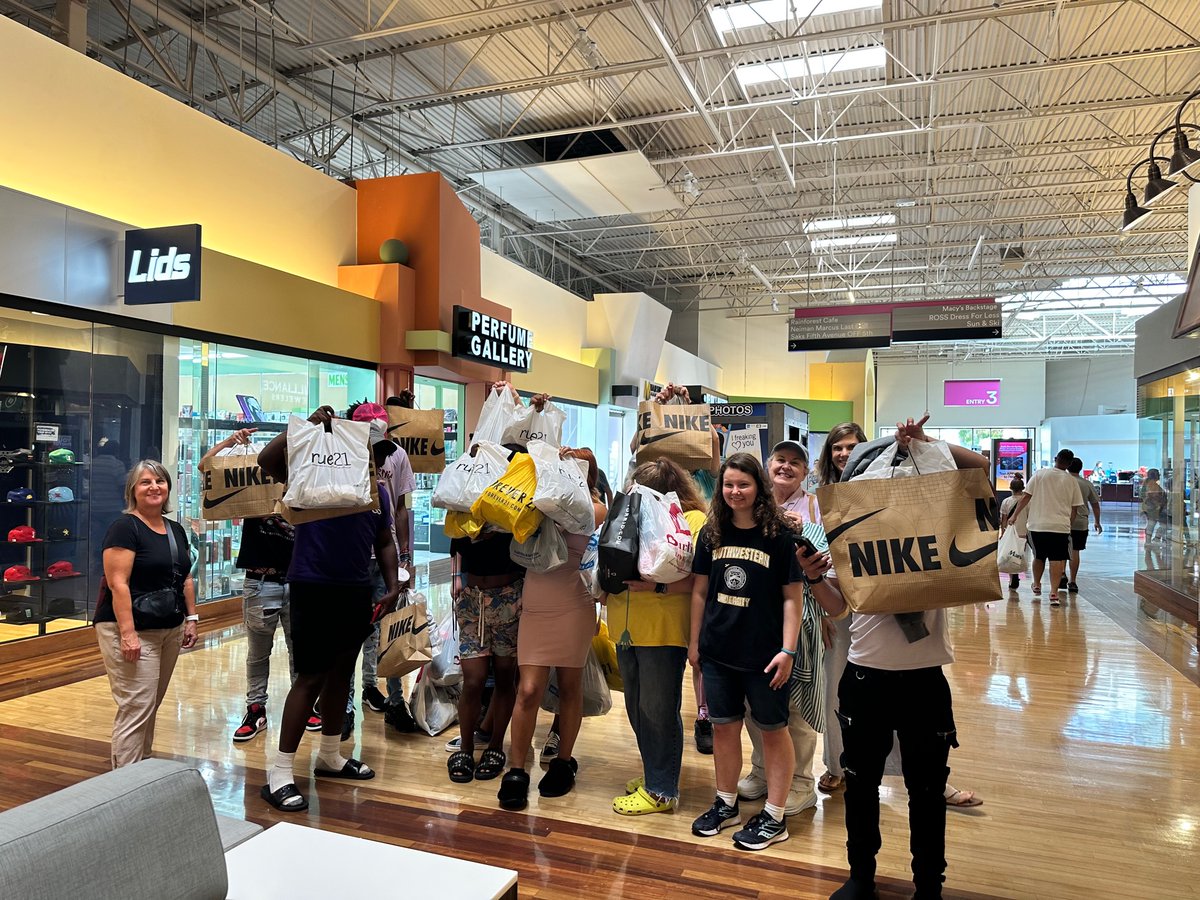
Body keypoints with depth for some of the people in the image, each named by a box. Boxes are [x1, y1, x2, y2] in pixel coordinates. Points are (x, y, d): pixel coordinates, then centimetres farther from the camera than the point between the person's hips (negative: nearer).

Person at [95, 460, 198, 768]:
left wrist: (191, 618, 13)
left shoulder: (176, 529, 12)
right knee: (136, 708, -8)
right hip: (132, 631, -7)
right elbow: (117, 583, -17)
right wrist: (127, 633, -23)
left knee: (151, 706, 14)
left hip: (170, 631, 8)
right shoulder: (124, 527, -11)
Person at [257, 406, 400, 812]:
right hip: (314, 588, -6)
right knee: (311, 677, -6)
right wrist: (308, 425, -25)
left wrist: (392, 585, 6)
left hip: (356, 591, 7)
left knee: (342, 672, 16)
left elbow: (384, 542, 16)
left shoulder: (377, 489, 11)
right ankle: (280, 774, 5)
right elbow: (267, 459, -22)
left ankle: (330, 756, 32)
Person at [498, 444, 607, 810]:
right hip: (534, 609, 1)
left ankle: (564, 762, 28)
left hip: (573, 609, -1)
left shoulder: (594, 509, 1)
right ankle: (516, 772, 12)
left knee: (569, 687, 11)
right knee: (529, 690, -1)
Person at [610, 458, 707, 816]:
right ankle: (655, 773, 33)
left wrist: (658, 586, -27)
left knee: (658, 712, 3)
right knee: (637, 710, 16)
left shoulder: (694, 521, -7)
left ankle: (661, 790, 17)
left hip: (664, 632, -7)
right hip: (629, 630, 7)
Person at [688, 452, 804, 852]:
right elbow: (700, 590, 9)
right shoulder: (711, 533, 4)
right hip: (718, 650, 4)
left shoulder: (779, 534, -7)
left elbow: (792, 596, -7)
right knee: (723, 726, 14)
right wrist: (694, 641, 9)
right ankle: (726, 804, 31)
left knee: (773, 729, 8)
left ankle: (774, 817, 20)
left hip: (764, 652, -4)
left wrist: (787, 650, -11)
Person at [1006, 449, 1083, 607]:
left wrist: (1014, 515, 1)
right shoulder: (1071, 481, 3)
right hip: (1060, 526, -1)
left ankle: (1036, 586, 34)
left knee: (1039, 557, 17)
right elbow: (1074, 509, 6)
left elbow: (1026, 497, -3)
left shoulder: (1039, 474, 0)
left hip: (1037, 525, 1)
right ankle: (1054, 593, -8)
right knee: (1057, 560, 0)